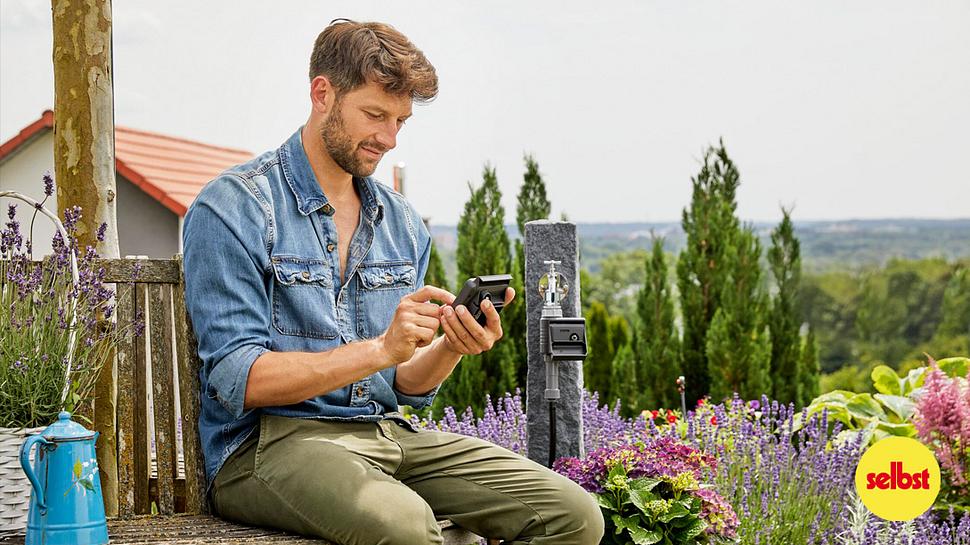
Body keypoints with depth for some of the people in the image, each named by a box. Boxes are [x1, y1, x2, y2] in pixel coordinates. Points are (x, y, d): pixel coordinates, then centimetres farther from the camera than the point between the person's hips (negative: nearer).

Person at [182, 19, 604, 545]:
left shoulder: (404, 224, 14)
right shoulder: (232, 209, -6)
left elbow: (406, 386, 15)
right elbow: (238, 380, -14)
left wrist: (451, 349, -8)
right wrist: (380, 349, -21)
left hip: (388, 432, 6)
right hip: (269, 442, -6)